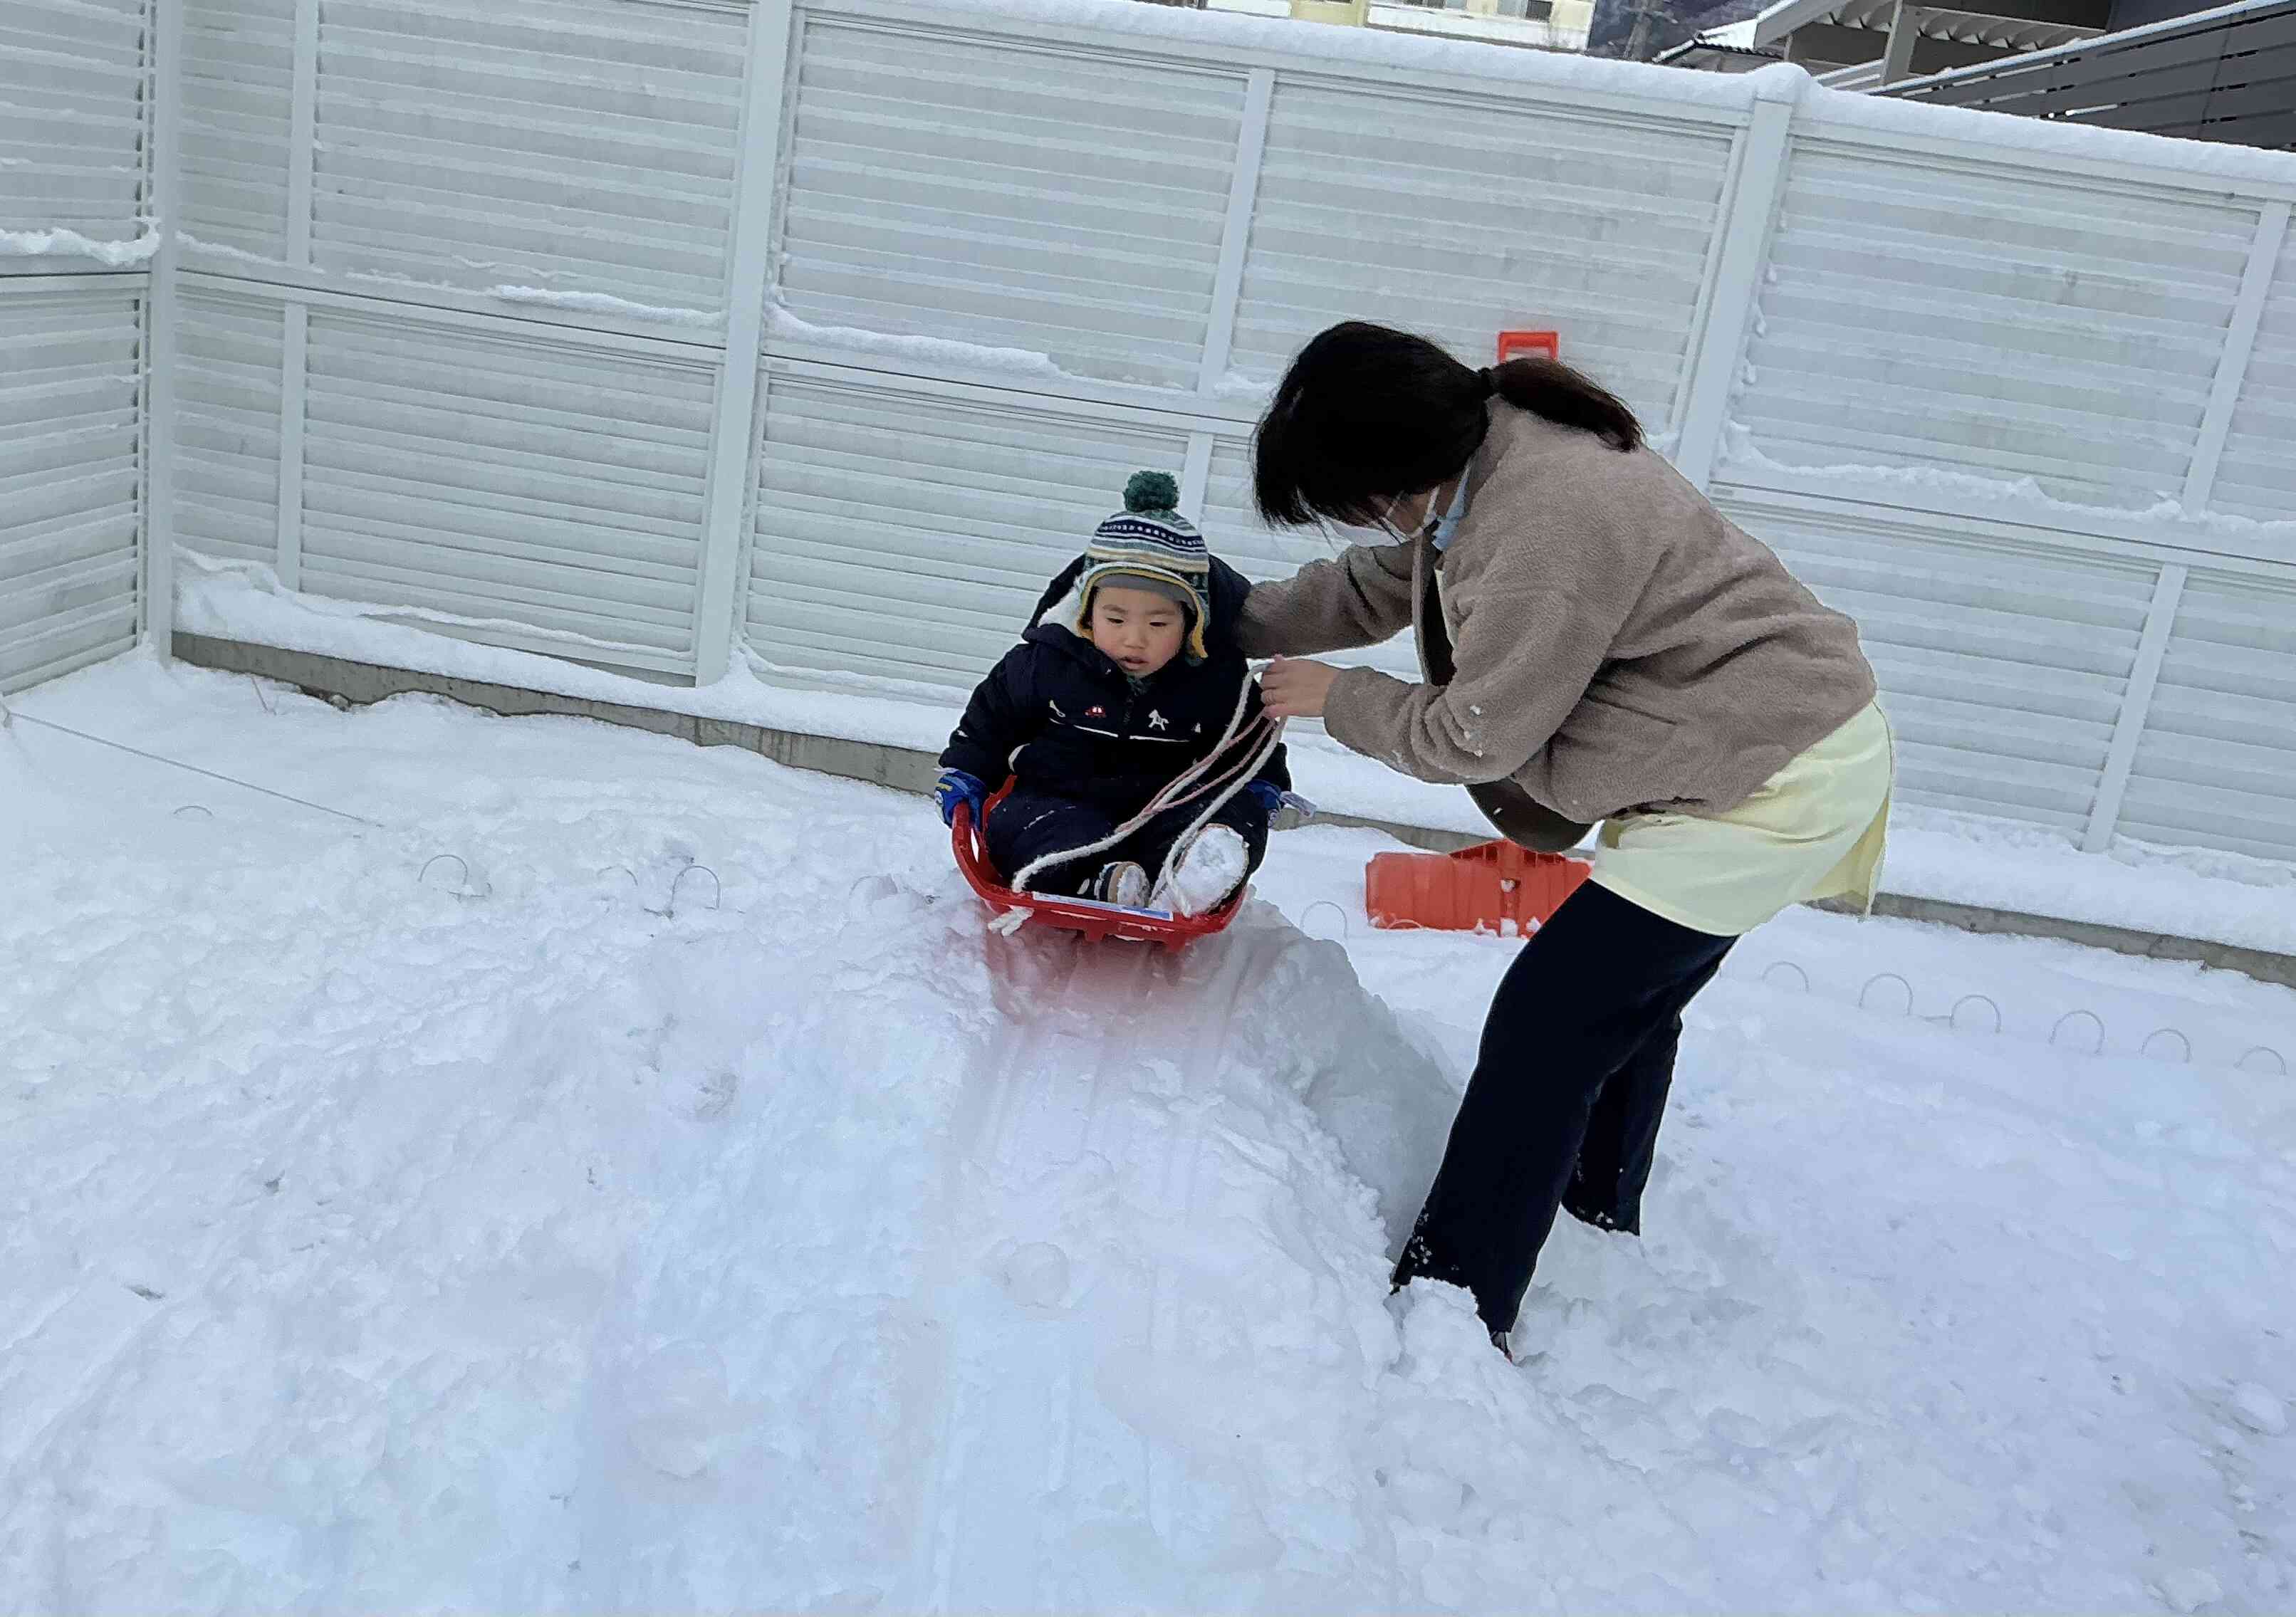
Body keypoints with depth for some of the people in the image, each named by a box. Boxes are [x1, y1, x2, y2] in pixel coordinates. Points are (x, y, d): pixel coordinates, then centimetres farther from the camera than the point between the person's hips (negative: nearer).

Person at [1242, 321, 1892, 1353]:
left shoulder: (1543, 528, -31)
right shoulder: (1484, 456, 0)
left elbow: (1478, 736, -19)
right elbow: (1379, 586, 16)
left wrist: (1335, 699, -4)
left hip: (1775, 784, -10)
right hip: (1783, 740, 10)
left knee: (1547, 1022, -9)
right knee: (1631, 995, 26)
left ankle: (1452, 1312, 1)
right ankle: (1601, 1208, 48)